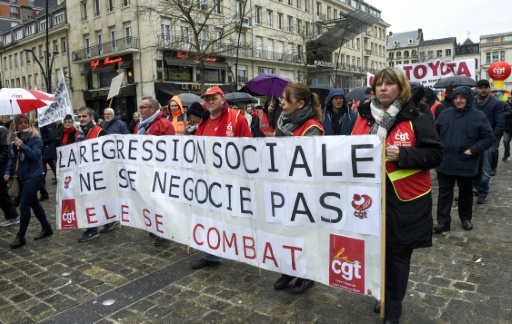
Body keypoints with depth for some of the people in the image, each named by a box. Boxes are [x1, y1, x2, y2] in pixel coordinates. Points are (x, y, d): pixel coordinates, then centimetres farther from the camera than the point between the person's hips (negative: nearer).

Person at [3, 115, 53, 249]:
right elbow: (12, 158, 12)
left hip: (33, 176, -7)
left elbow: (36, 155, -23)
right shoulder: (13, 139, 7)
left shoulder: (36, 138, -11)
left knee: (24, 206, -6)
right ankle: (47, 228, 29)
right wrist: (8, 172, 1)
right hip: (21, 177, 7)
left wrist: (22, 145, -29)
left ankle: (20, 237, 6)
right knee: (34, 203, 15)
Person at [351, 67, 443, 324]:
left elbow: (435, 154, -9)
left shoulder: (416, 119, -5)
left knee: (398, 253, 8)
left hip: (405, 199, -3)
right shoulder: (364, 117, 5)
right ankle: (385, 295, 38)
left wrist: (402, 155, -22)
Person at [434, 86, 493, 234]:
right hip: (445, 163, 1)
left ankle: (466, 218, 33)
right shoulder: (445, 114, 5)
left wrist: (472, 150, -13)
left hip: (466, 164, -1)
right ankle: (443, 221, 7)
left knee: (465, 193, 16)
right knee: (444, 193, 3)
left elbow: (488, 138, -2)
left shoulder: (479, 116, -3)